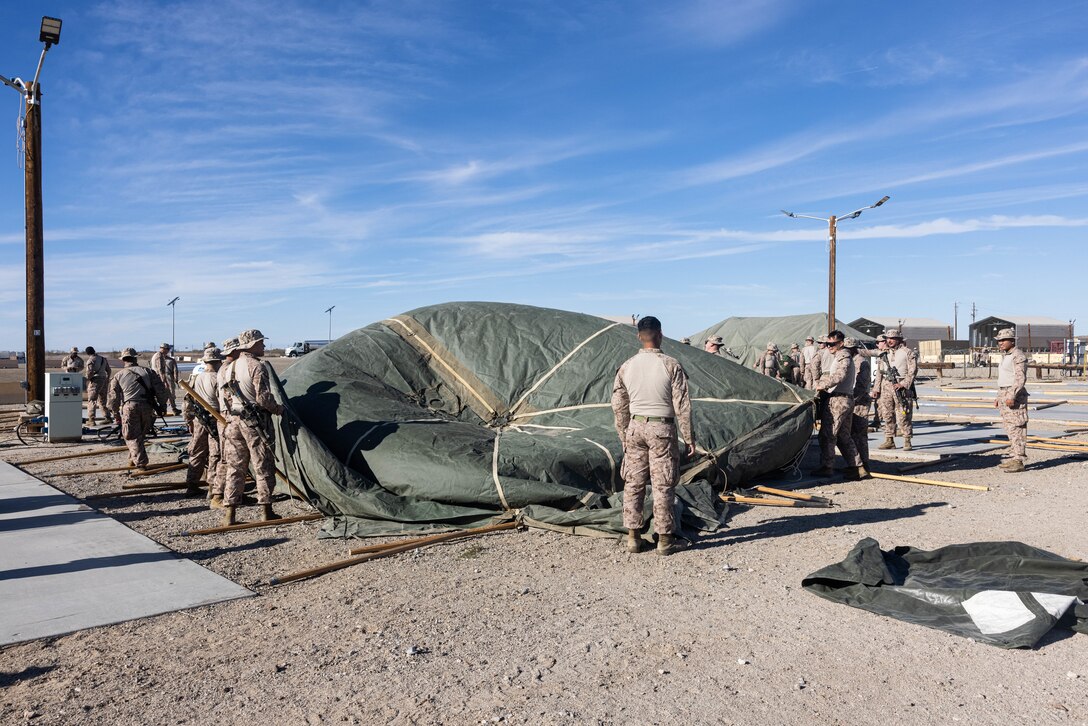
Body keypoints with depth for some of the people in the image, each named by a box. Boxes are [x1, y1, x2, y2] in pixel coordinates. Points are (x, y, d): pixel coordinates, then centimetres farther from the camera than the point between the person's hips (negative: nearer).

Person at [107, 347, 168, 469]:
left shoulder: (118, 375, 8)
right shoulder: (148, 371, 10)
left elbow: (114, 396, 7)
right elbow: (160, 389, 5)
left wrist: (115, 412, 18)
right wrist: (162, 405, 13)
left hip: (129, 407, -2)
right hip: (147, 407, 2)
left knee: (132, 437, 3)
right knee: (141, 435, 17)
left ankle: (140, 462, -6)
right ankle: (133, 459, 27)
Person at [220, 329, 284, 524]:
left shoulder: (230, 367, 12)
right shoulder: (256, 366, -14)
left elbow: (226, 396, 18)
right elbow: (263, 398, -18)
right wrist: (278, 409, -2)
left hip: (234, 421, 7)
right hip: (255, 423, -7)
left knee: (234, 468, 9)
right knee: (263, 467, 3)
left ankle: (228, 514, 9)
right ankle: (267, 512, 11)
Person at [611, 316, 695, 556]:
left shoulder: (626, 367, 1)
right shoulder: (671, 365, -10)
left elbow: (618, 406, 7)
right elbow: (682, 406, -9)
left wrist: (624, 437, 18)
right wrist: (689, 438, 0)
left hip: (635, 428, 4)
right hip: (662, 429, -4)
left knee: (633, 484, 11)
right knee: (663, 486, 3)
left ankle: (632, 537, 17)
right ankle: (665, 540, 11)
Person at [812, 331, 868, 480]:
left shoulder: (844, 357, -8)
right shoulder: (839, 356, 23)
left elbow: (838, 376, -24)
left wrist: (821, 385, -17)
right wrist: (824, 387, 8)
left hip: (837, 400, -10)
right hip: (846, 399, 10)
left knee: (827, 434, -5)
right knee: (843, 436, 11)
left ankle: (826, 467, -2)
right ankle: (858, 467, 11)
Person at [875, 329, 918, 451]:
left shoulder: (907, 352, -1)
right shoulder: (884, 354, 15)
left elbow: (912, 371, -6)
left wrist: (903, 384, -16)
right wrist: (877, 390, 14)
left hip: (901, 387, -5)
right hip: (886, 386, 5)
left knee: (903, 416, -6)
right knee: (887, 415, 5)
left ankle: (907, 441, 0)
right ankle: (889, 441, 11)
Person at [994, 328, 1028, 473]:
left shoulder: (1018, 356, -11)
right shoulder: (1005, 356, 18)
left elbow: (1021, 378, -19)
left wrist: (1012, 396, -25)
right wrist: (998, 397, 21)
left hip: (1015, 396, -10)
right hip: (1004, 395, 10)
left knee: (1017, 428, -9)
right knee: (1010, 429, 11)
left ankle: (1019, 461, -8)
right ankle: (1013, 458, 16)